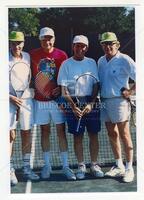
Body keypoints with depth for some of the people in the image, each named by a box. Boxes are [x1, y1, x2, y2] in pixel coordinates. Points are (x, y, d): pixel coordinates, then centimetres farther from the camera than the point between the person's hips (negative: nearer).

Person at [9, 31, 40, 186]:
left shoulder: (27, 57, 8)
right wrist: (11, 97, -14)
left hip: (26, 98, 4)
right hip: (9, 99, -4)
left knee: (26, 133, 8)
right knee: (11, 135, -2)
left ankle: (27, 168, 20)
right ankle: (10, 170, 9)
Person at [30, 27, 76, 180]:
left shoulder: (61, 55, 0)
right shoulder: (33, 55, 2)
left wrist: (60, 88, -14)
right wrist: (34, 88, -4)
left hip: (57, 98, -1)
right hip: (40, 100, 1)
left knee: (61, 131, 1)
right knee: (45, 132, 9)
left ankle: (65, 166, 9)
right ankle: (47, 165, 19)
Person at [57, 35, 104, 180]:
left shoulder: (91, 63, 7)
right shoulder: (66, 64, 1)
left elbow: (95, 85, 3)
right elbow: (64, 89, -4)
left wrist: (91, 103, -10)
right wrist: (73, 106, -13)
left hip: (91, 103, 2)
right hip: (73, 104, -2)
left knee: (93, 134, 6)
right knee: (77, 136, 4)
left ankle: (94, 165, 19)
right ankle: (81, 166, 16)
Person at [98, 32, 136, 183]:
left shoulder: (124, 60, -8)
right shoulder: (101, 61, 12)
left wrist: (130, 91, -12)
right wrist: (98, 97, 7)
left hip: (119, 101, -7)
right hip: (104, 101, 7)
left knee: (124, 135, -2)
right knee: (112, 134, 12)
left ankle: (129, 168, 9)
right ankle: (119, 166, 25)